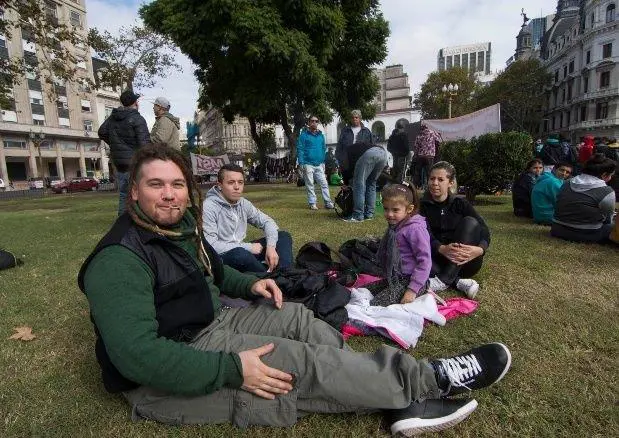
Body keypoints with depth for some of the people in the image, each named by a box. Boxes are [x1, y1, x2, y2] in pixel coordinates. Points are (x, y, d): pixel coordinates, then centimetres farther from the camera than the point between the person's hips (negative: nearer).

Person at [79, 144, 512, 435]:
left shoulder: (183, 226, 5)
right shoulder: (120, 259, -23)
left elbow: (212, 273, 21)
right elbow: (137, 354, -31)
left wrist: (250, 284, 2)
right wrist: (232, 368, -30)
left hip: (210, 324, 9)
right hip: (162, 377, -8)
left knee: (296, 317, -7)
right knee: (303, 363, -21)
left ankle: (400, 402, -8)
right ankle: (431, 378, -10)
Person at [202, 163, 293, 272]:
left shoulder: (243, 203, 2)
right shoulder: (208, 207, -18)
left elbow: (267, 221, 7)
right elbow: (210, 246, -24)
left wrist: (271, 246, -13)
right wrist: (249, 247, -21)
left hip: (242, 251, 7)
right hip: (220, 258, -7)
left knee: (284, 236, 1)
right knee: (240, 254, -40)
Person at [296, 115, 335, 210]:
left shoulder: (321, 135, 14)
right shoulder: (304, 135, 0)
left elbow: (324, 148, 20)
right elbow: (300, 149, -4)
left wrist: (323, 161, 13)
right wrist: (301, 163, -12)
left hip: (319, 164, 4)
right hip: (308, 164, -4)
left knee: (324, 184, -1)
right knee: (310, 185, 2)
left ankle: (328, 203, 2)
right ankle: (312, 203, 9)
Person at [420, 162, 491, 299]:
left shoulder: (460, 203, 1)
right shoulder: (423, 205, 0)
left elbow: (484, 230, -10)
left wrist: (479, 249, -33)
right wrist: (442, 249, -37)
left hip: (465, 261, 1)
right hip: (440, 259, 0)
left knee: (470, 222, -24)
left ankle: (443, 280, -33)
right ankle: (459, 281, -30)